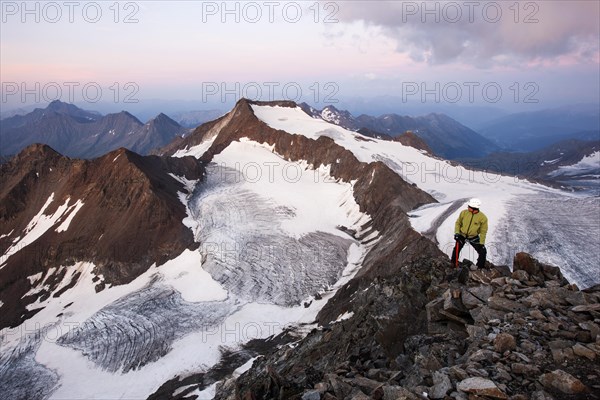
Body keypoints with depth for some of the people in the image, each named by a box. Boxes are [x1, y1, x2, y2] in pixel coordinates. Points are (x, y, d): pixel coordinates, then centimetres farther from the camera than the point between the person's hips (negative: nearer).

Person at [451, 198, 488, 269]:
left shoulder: (483, 217, -17)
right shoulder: (464, 213, -14)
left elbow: (483, 231, -9)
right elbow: (458, 223, -1)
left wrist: (481, 243, -12)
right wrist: (457, 232, -13)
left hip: (474, 237, -1)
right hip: (462, 236, 1)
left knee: (483, 251, -5)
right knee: (456, 250, 5)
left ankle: (481, 267, 16)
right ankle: (453, 265, 26)